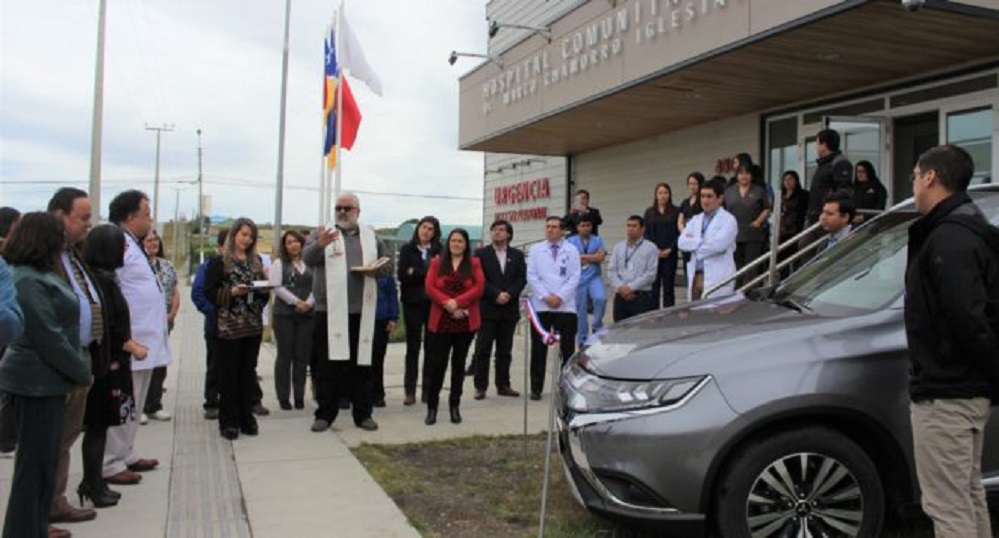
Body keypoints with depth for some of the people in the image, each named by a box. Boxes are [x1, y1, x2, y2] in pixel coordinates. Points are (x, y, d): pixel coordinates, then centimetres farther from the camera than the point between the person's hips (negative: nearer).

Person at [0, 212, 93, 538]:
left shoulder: (39, 275, 12)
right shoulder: (27, 282, -20)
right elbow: (49, 339, -21)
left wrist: (76, 371, 10)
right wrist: (82, 373, -11)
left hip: (46, 379, 10)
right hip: (36, 381, -10)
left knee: (45, 457, 18)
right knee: (35, 460, 0)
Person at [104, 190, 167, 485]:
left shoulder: (133, 246, 17)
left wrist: (160, 321, 18)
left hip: (145, 341, 10)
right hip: (129, 342, -10)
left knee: (133, 405, 18)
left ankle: (126, 454, 29)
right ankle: (111, 464, 7)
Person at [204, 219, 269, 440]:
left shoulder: (256, 261, 13)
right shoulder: (219, 261, -2)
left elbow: (264, 294, 17)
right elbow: (210, 292, -7)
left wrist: (264, 289, -5)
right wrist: (232, 292, -20)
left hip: (253, 325, 5)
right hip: (229, 326, -5)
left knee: (249, 372, 8)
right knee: (229, 373, 0)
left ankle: (246, 417, 16)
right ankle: (228, 421, 7)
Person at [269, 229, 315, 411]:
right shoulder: (279, 263, 6)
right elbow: (277, 287, -5)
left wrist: (308, 303, -9)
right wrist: (296, 302, -12)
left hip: (307, 314, 3)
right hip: (284, 314, -3)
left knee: (302, 356, 3)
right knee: (284, 356, -1)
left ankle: (299, 396, 9)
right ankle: (283, 397, 5)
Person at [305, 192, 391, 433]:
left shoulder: (371, 236, 14)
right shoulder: (324, 233, 4)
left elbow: (387, 265, 14)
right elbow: (308, 259, -12)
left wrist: (374, 270, -9)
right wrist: (320, 245, -35)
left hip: (362, 312, 2)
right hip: (330, 311, -2)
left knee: (362, 363, 7)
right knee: (328, 364, 1)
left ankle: (362, 413, 16)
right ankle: (325, 413, 9)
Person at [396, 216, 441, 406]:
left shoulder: (439, 251, 4)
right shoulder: (407, 249, 5)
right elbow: (402, 276, -5)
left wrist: (416, 273, -8)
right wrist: (429, 271, -10)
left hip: (433, 303, 0)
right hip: (413, 303, 0)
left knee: (431, 347, 3)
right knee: (412, 346, 3)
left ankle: (428, 390, 11)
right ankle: (410, 391, 7)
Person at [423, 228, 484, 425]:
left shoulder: (474, 263, 6)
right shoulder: (437, 263, 7)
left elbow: (479, 288, -6)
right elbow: (430, 288, -3)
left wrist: (457, 302, -16)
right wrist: (448, 305, -16)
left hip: (466, 321, 1)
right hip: (441, 321, 0)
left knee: (459, 363, 8)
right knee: (437, 363, -2)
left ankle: (454, 406, 16)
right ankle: (432, 407, 7)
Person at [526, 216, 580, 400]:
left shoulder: (571, 250, 7)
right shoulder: (536, 249, 8)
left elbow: (574, 277, 0)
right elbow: (531, 276, 2)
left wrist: (560, 296, -11)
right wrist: (545, 296, -9)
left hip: (566, 306, 0)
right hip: (541, 306, 0)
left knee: (567, 348, 3)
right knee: (538, 348, 3)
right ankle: (536, 388, 9)